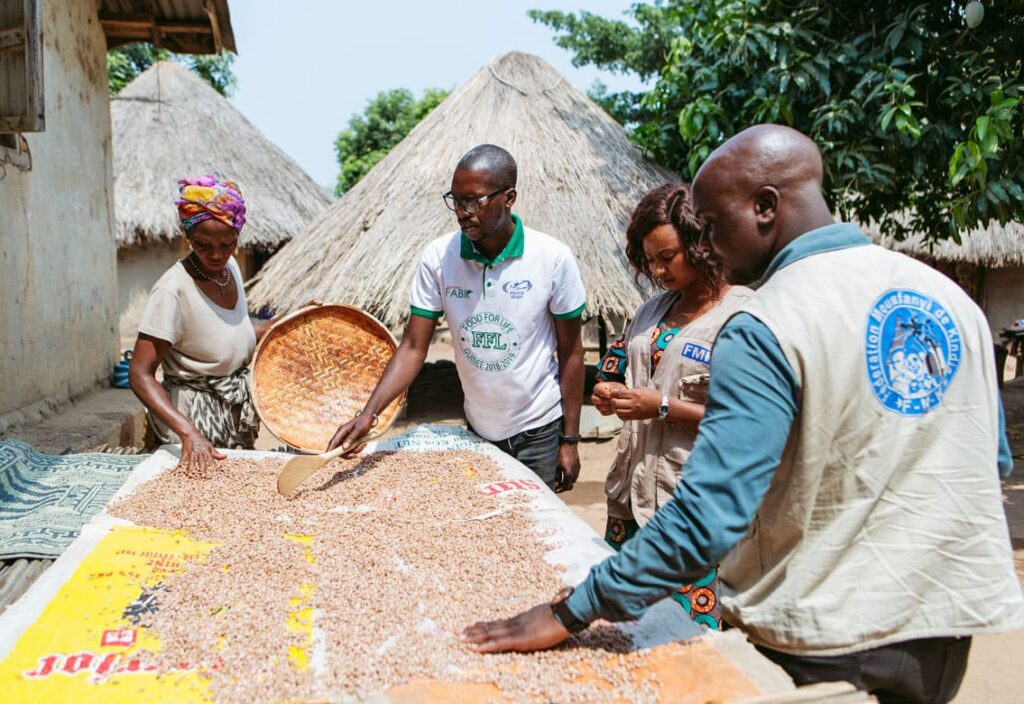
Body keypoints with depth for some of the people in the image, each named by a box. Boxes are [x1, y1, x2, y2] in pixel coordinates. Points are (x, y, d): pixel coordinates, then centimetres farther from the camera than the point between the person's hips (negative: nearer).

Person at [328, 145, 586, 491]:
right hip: (476, 430, 2)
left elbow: (570, 352, -8)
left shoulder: (553, 258, -16)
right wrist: (368, 414, -23)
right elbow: (413, 346, -10)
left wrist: (570, 440, -6)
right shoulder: (438, 257, -11)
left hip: (539, 430, -2)